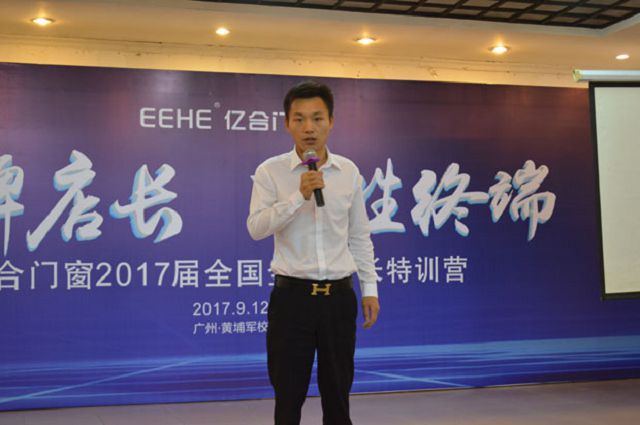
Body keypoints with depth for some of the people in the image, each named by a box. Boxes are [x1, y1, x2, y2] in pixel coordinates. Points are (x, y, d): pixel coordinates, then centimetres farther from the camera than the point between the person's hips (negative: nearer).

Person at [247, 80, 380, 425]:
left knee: (337, 393, 11)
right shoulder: (270, 171, -4)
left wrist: (369, 287, 7)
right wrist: (299, 196, -24)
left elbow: (360, 236, 10)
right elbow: (256, 228, -15)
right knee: (288, 395, 6)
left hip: (339, 295, 2)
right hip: (292, 295, -2)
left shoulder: (349, 172, 5)